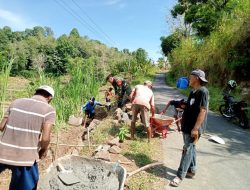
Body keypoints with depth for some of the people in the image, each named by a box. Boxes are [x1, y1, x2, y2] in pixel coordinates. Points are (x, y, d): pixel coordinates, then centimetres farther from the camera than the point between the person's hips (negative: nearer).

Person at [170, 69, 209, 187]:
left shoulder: (203, 91, -16)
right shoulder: (193, 91, 12)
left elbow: (203, 111, -22)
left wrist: (195, 128, -24)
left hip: (194, 128, -9)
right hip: (187, 126, 9)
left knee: (187, 150, -3)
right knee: (191, 148, 17)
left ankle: (180, 175, 6)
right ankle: (191, 170, 31)